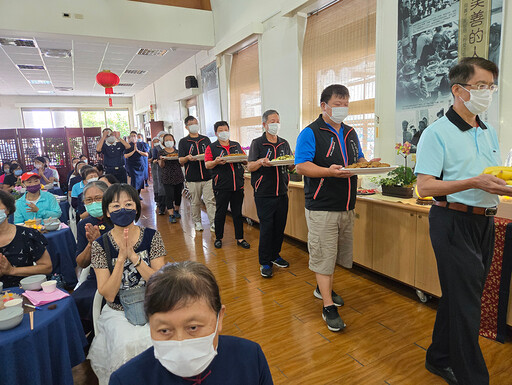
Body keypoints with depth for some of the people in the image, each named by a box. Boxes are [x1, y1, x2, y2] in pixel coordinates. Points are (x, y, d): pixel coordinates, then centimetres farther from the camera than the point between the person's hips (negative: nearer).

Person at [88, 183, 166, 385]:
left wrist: (133, 256, -22)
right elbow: (108, 294, -11)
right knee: (127, 345, -26)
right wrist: (121, 258, -23)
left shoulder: (151, 236, -6)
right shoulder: (100, 245, -6)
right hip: (117, 312, 0)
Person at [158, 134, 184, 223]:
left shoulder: (177, 151, 10)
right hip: (167, 177, -2)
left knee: (178, 195, 7)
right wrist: (162, 160, -21)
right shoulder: (161, 152, 5)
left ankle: (176, 211, 27)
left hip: (178, 176, 3)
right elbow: (161, 165, -2)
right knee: (169, 196, -6)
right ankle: (171, 215, -2)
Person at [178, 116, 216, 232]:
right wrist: (188, 158, -20)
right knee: (195, 202, 7)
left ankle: (213, 223, 1)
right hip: (192, 177, -1)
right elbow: (181, 161, 1)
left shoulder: (206, 139, 13)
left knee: (210, 200, -3)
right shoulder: (183, 142, 7)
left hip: (207, 175, 1)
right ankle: (197, 222, 23)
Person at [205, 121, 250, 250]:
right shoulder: (211, 147, 4)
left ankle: (240, 238, 18)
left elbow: (246, 161, 17)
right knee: (220, 213, 5)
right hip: (221, 186, -3)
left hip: (238, 185, 3)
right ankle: (218, 238, 21)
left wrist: (243, 159, -6)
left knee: (238, 213, 9)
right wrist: (216, 162, -23)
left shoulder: (237, 145, 15)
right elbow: (207, 165, -4)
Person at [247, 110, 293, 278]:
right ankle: (264, 262, 10)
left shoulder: (284, 143, 13)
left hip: (282, 193, 5)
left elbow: (291, 167, 14)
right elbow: (250, 167, -7)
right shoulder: (257, 143, -1)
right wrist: (261, 162, -27)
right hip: (264, 194, -5)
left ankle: (275, 255, 29)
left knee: (280, 226, 11)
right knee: (266, 228, -3)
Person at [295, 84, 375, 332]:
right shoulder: (311, 133, -7)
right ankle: (328, 307, 8)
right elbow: (301, 166, -15)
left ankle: (323, 288, 39)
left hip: (346, 206, 7)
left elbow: (359, 159, 23)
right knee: (323, 255, -2)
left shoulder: (350, 133, 15)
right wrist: (329, 171, -29)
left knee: (334, 253, 18)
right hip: (322, 207, -7)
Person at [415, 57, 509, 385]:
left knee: (459, 296, 16)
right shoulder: (437, 133, -9)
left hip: (485, 223, 8)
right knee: (465, 303, -2)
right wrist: (475, 182, -25)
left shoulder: (490, 133, 15)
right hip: (454, 222, -8)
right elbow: (426, 187, -16)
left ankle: (440, 359, 34)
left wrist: (505, 186, -3)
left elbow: (494, 180, 19)